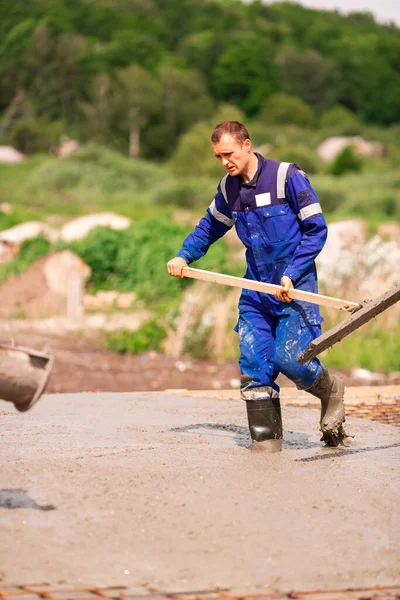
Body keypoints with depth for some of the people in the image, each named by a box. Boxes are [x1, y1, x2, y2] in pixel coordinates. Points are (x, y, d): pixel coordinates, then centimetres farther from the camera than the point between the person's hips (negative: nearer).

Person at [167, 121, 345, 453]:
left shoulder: (287, 176, -11)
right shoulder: (229, 187, 7)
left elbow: (316, 229, -9)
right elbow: (210, 226, 26)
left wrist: (292, 274, -16)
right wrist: (183, 256, 10)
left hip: (294, 287, -6)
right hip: (256, 289, 6)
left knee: (289, 358, -15)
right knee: (253, 363, -4)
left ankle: (331, 390, 16)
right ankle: (266, 440, 4)